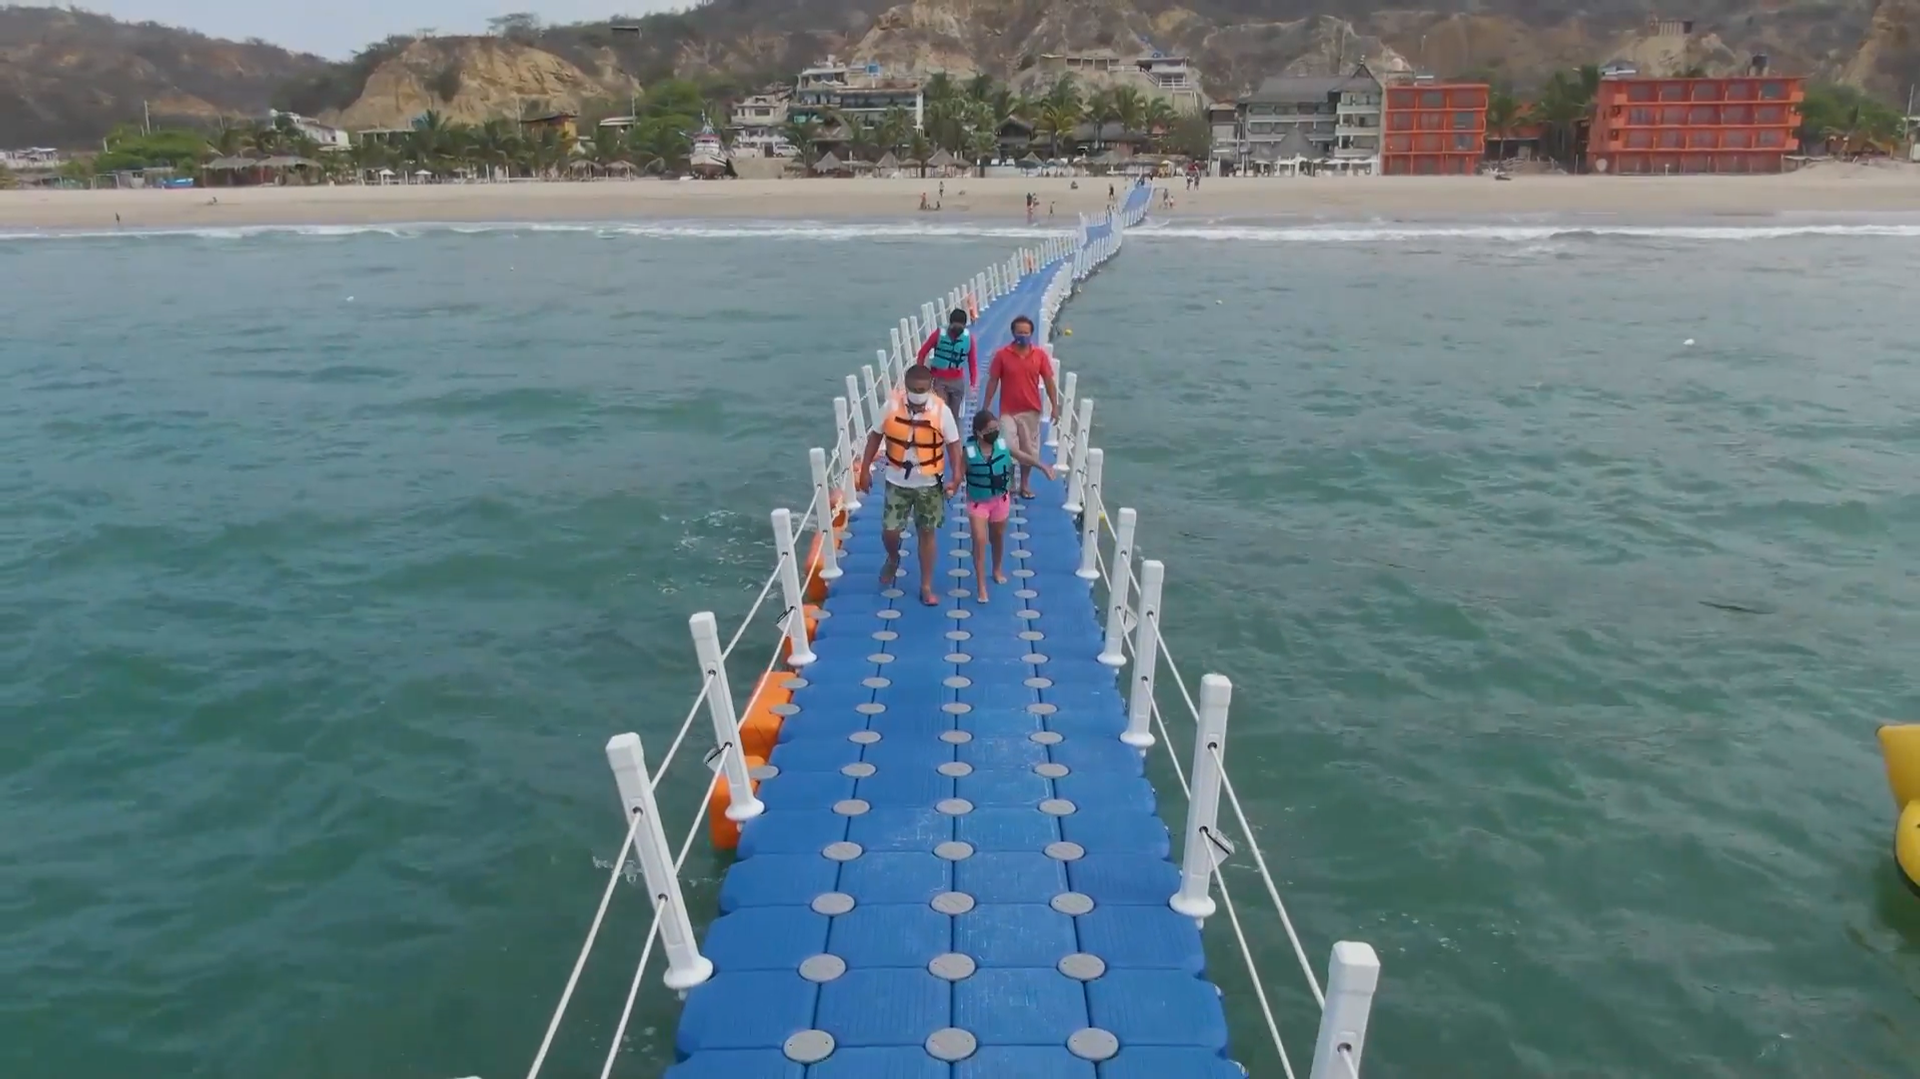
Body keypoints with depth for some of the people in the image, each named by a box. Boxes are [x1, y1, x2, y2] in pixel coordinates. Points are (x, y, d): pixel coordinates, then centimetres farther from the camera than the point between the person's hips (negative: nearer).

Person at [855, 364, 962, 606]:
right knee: (890, 530, 1)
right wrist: (865, 469, 1)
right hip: (897, 482, 1)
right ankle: (893, 559, 37)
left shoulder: (942, 411, -14)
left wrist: (956, 476, -14)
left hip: (929, 484, -1)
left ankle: (926, 587, 20)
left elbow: (953, 444, -6)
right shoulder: (892, 407, -10)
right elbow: (875, 436, 2)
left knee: (927, 532, 8)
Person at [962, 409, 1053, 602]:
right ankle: (981, 586, 0)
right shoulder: (969, 450, -21)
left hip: (1000, 499, 3)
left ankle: (998, 570, 47)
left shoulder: (1003, 444, -14)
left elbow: (1022, 457, -1)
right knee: (980, 541, -8)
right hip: (977, 501, -3)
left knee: (998, 537, 21)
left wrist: (1043, 466, -9)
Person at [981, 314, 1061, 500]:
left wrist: (1055, 407, 0)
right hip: (1008, 411, -2)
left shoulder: (1040, 354, -3)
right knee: (1008, 448, -10)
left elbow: (1049, 382, 3)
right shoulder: (1002, 355, -8)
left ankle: (1025, 484, 27)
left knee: (1029, 448, 11)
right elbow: (992, 382, -2)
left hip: (1031, 411, 2)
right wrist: (985, 409, -2)